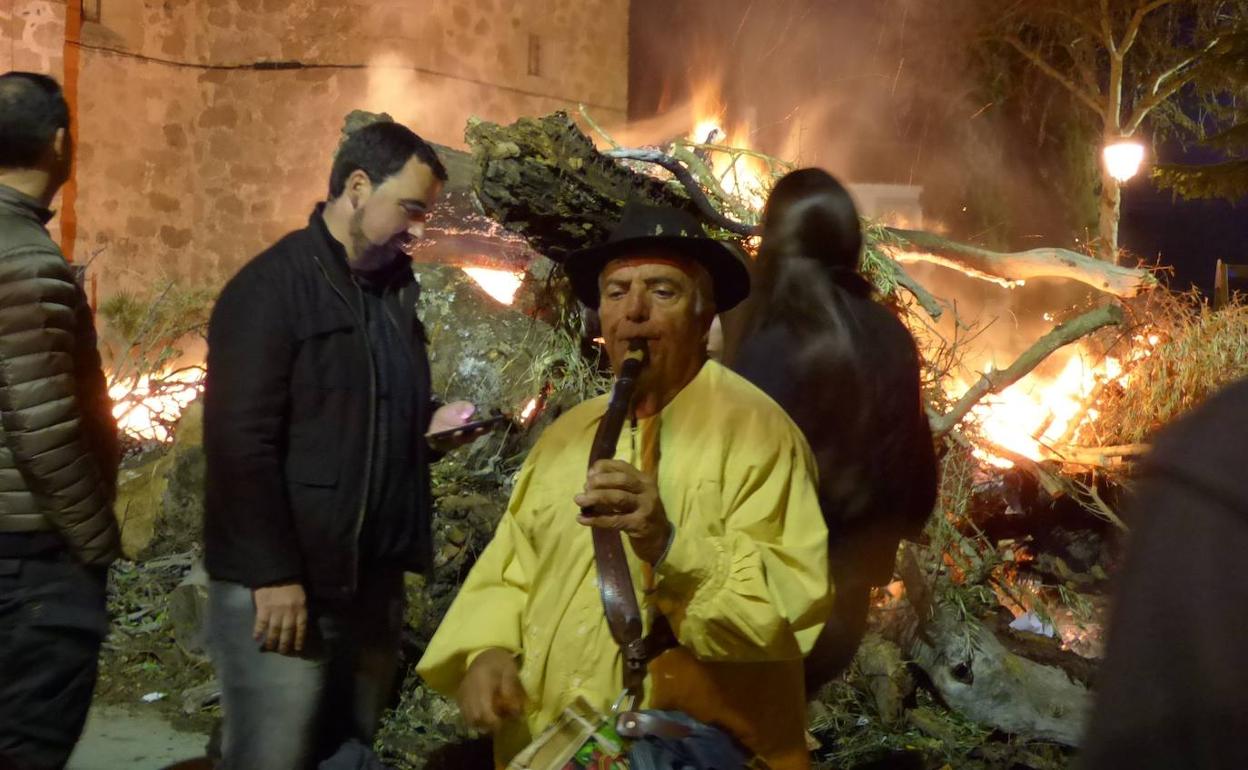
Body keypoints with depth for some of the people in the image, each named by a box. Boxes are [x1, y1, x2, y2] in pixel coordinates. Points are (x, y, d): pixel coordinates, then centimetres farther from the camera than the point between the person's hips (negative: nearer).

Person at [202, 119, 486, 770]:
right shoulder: (272, 288, -11)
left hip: (372, 574, 8)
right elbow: (241, 441, -18)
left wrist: (429, 422, 5)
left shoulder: (394, 288, 13)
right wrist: (272, 575, -21)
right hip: (282, 582, -7)